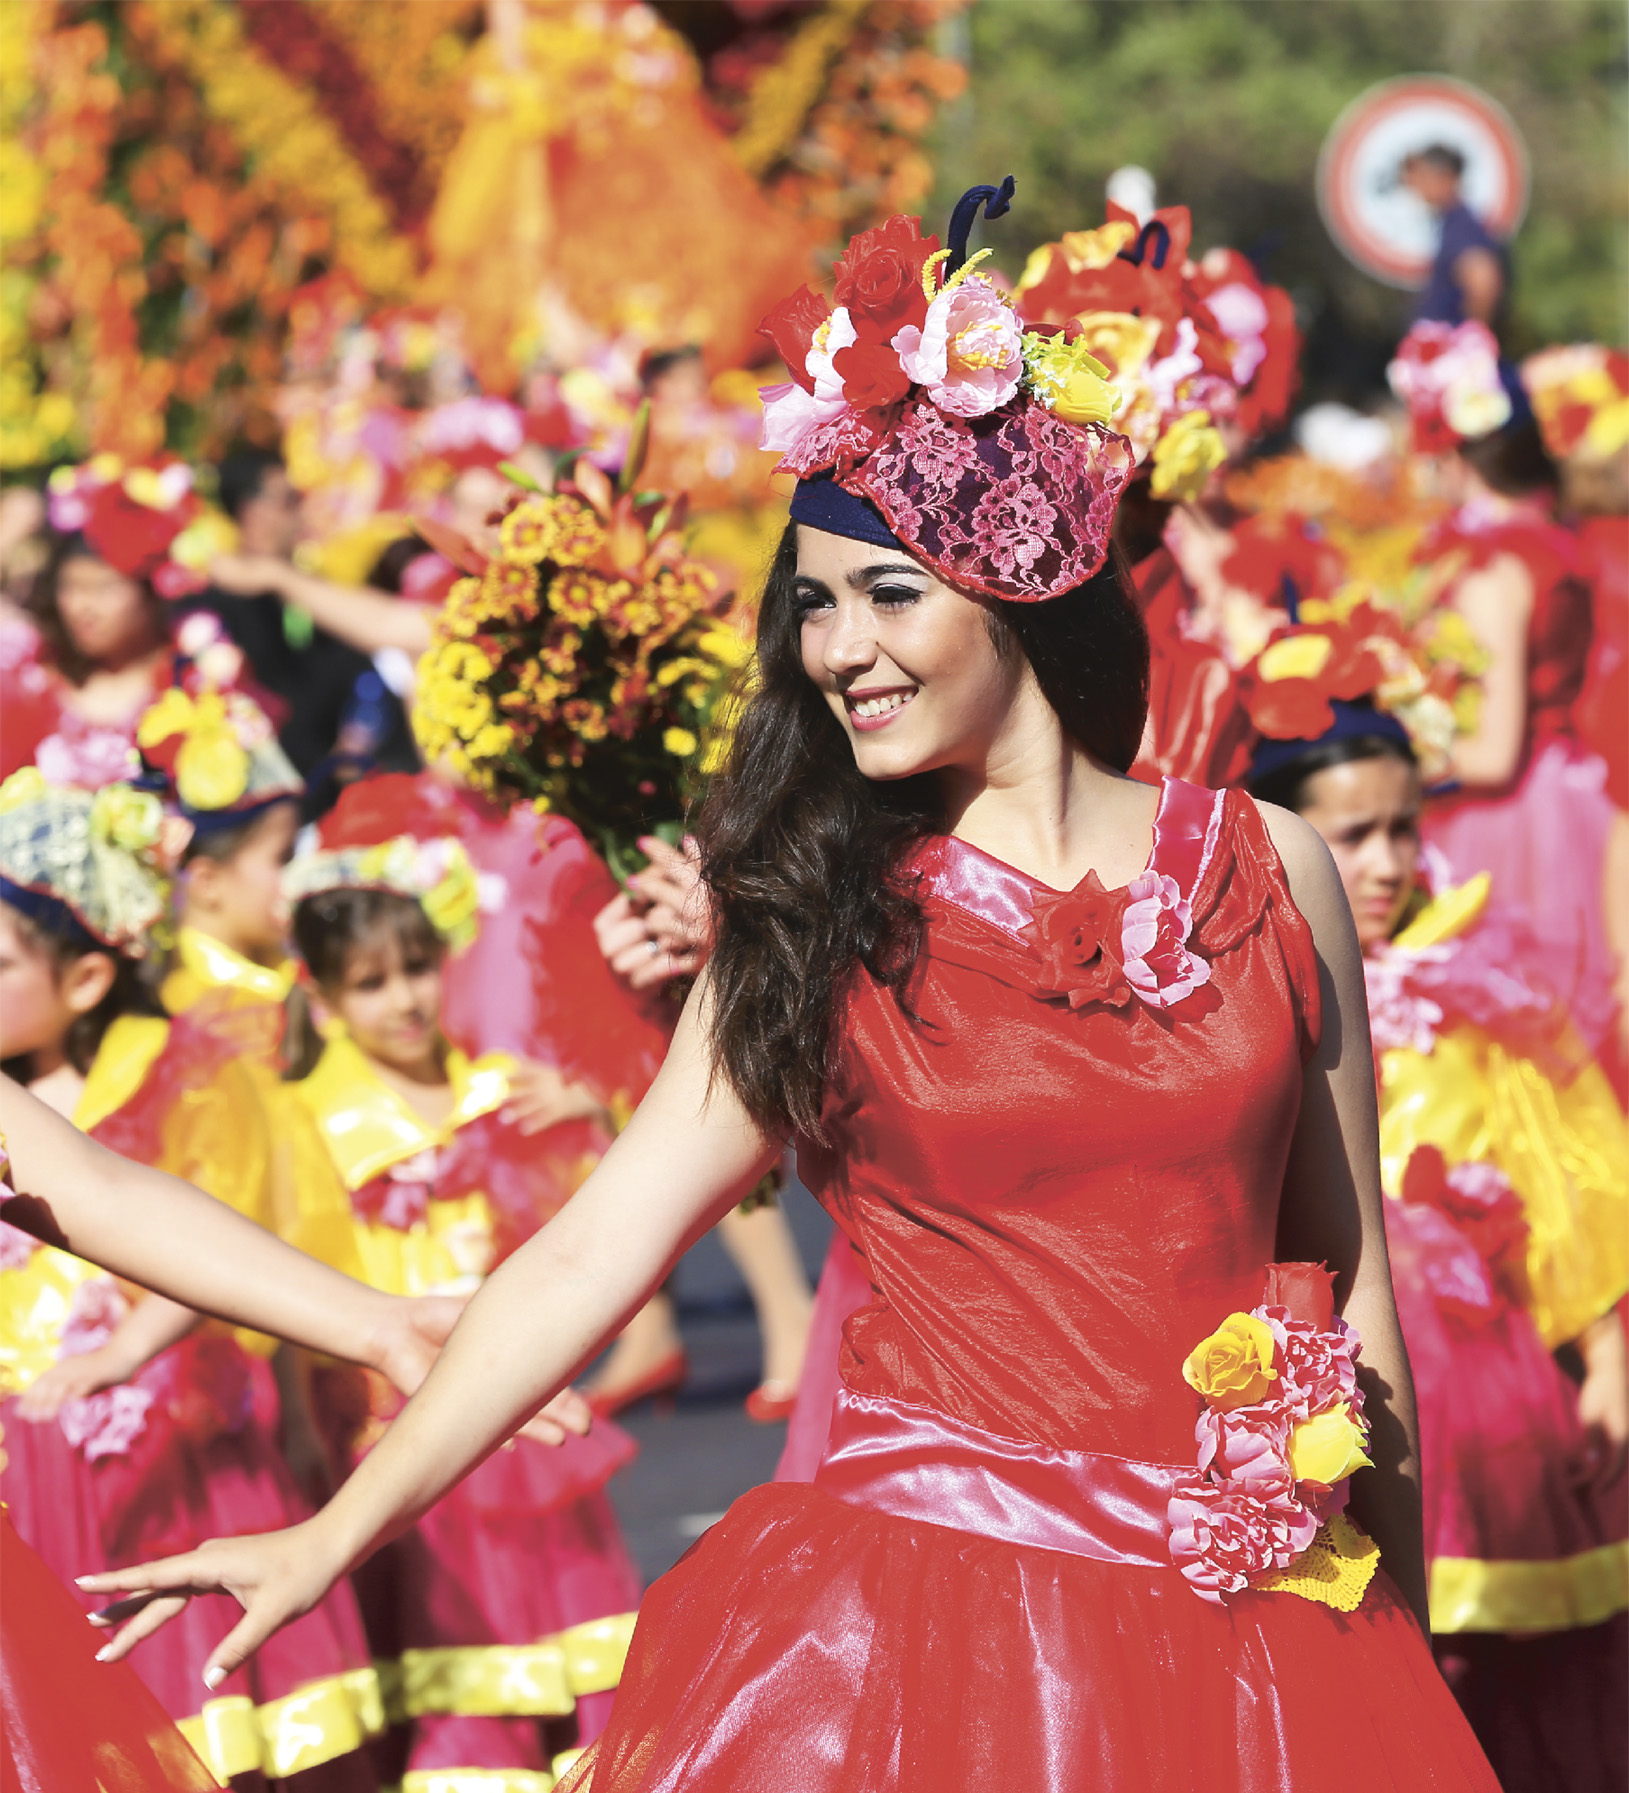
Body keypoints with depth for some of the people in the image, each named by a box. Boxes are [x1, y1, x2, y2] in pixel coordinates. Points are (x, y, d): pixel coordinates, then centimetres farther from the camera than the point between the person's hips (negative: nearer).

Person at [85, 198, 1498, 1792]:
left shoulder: (1271, 871, 4)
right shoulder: (824, 923, 3)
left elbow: (1350, 1273, 9)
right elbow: (592, 1252, 0)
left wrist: (1399, 1645, 11)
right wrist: (335, 1534, -5)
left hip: (1242, 1641, 1)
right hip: (918, 1622, -1)